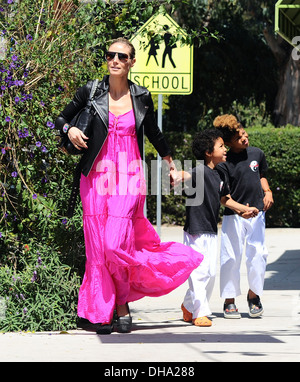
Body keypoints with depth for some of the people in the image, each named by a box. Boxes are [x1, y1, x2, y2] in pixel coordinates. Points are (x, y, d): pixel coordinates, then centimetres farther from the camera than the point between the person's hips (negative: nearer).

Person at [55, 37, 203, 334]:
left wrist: (170, 162, 33)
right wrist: (69, 130, -8)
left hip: (129, 177, -1)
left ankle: (123, 305, 8)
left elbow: (153, 133, 22)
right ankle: (102, 312, 6)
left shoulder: (141, 97, 5)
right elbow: (61, 118, 14)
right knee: (97, 245, -2)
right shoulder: (91, 92, 3)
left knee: (117, 244, -11)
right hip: (96, 175, 1)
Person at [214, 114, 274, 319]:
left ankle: (253, 294, 20)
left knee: (258, 254, 0)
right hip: (233, 217, -4)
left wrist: (267, 192, 6)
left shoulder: (257, 154, 5)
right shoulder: (224, 164, -10)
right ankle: (229, 301, 11)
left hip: (257, 214, 4)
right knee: (231, 257, -1)